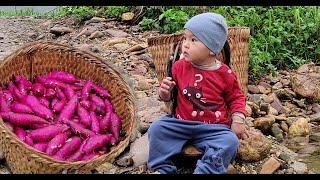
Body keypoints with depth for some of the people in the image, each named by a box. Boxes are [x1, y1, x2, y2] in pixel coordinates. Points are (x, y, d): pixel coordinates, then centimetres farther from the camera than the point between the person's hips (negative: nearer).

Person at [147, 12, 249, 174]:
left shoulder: (225, 74, -6)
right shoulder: (180, 67, 1)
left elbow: (236, 98, 9)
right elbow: (168, 96, 15)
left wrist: (238, 120, -6)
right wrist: (165, 92, -9)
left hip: (213, 128, -2)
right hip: (180, 123, 2)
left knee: (230, 141, -27)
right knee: (157, 128, -16)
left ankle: (205, 170, -22)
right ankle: (162, 168, -5)